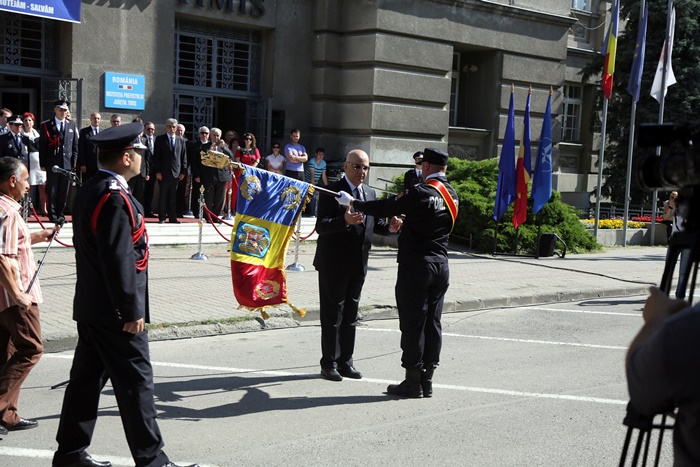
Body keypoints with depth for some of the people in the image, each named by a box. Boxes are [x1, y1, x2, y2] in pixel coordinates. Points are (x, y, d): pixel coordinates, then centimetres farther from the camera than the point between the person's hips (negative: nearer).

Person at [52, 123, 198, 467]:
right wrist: (132, 311, -19)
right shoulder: (115, 199, -20)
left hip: (89, 307, 10)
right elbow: (118, 261, -23)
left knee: (87, 378, 15)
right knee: (135, 381, -2)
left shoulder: (88, 191, 11)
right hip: (114, 312, -10)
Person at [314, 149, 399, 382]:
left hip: (358, 265, 7)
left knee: (350, 315, 14)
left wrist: (389, 227, -4)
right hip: (334, 264, -7)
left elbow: (375, 222, 18)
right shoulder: (332, 191, -12)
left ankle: (345, 361, 24)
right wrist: (344, 221, -38)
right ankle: (329, 364, 11)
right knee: (332, 316, 1)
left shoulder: (370, 193, 11)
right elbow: (321, 225, -21)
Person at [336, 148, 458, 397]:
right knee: (432, 323, 10)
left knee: (413, 324, 0)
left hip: (416, 266, -7)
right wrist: (403, 223, 29)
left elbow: (386, 208, -11)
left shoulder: (421, 192, -15)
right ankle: (426, 381, 17)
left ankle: (413, 381, 5)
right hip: (441, 266, 7)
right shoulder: (452, 194, 8)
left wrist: (352, 202, 1)